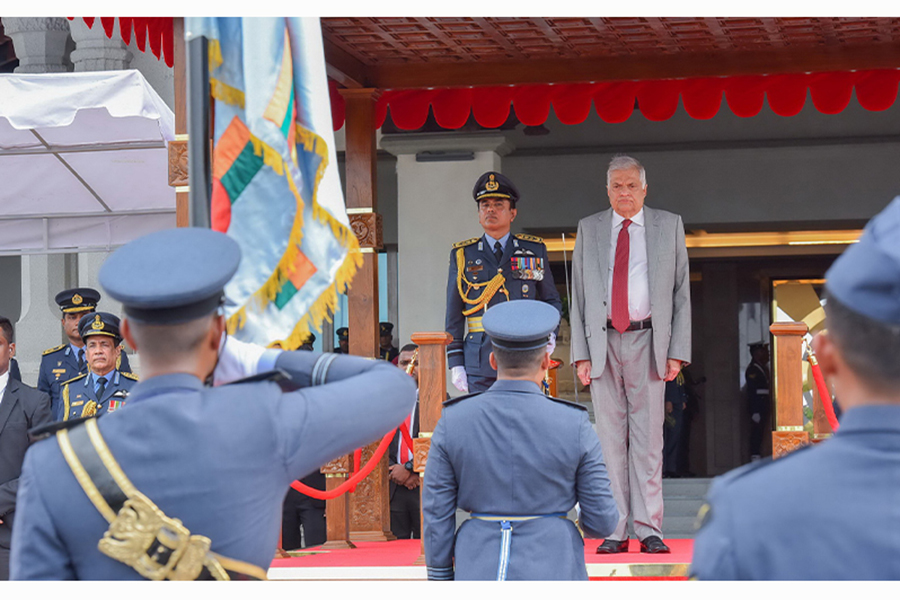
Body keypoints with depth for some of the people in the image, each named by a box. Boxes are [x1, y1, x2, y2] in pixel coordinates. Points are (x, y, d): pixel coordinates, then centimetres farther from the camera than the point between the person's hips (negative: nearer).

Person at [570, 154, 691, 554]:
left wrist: (678, 351, -2)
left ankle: (649, 530, 1)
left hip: (648, 341, -1)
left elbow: (681, 292, 6)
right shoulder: (588, 229, 11)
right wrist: (580, 353, 0)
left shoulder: (669, 226, 8)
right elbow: (578, 296, 10)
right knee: (610, 438, 1)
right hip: (602, 343, 1)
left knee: (648, 437, -2)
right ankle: (615, 531, 3)